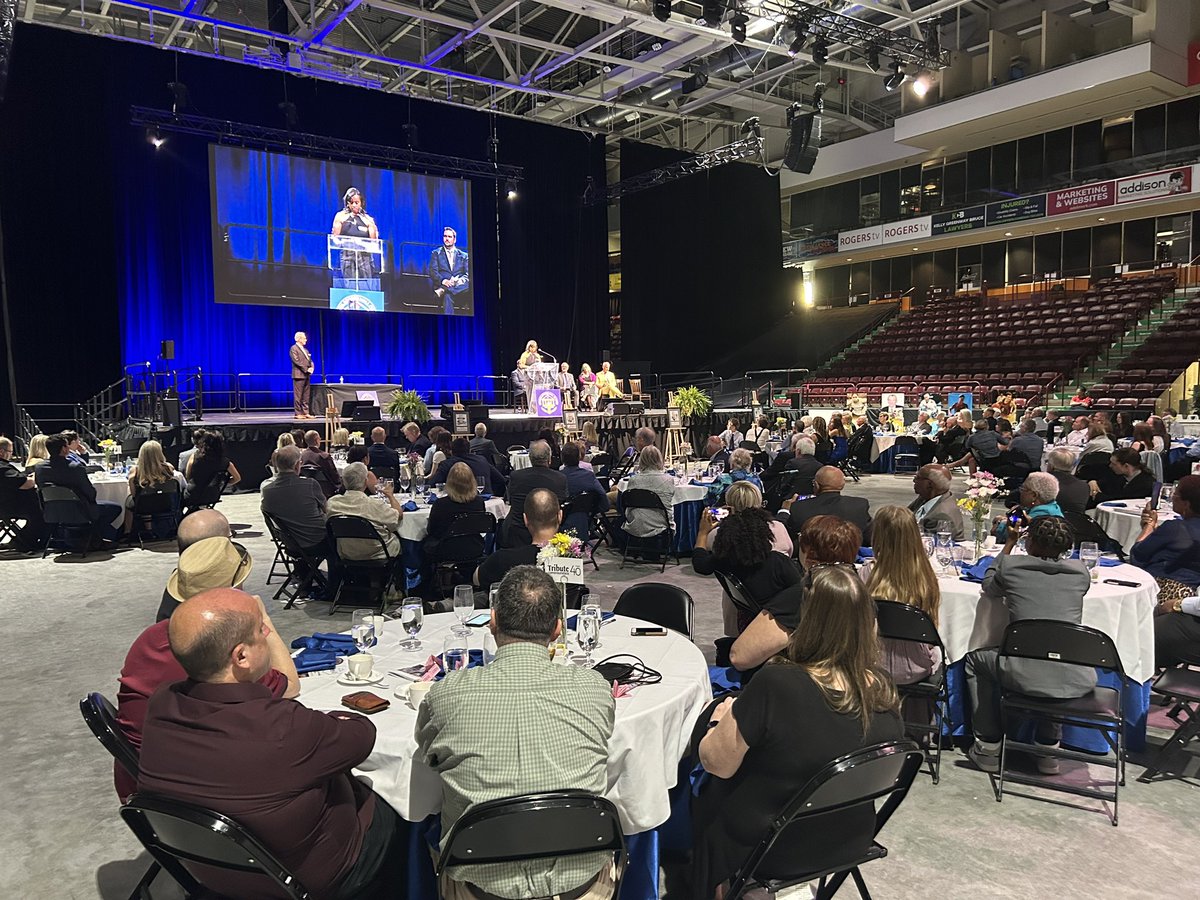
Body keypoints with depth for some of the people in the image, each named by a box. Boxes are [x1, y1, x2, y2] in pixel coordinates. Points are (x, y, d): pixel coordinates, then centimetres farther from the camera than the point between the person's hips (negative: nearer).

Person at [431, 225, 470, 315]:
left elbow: (468, 274, 9)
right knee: (447, 295, -39)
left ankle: (443, 290, -43)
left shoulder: (464, 256, 20)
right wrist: (443, 281, -18)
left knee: (468, 284, -34)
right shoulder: (436, 253, 17)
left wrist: (459, 280, -15)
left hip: (460, 285, 2)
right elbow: (433, 271, 4)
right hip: (442, 284, -2)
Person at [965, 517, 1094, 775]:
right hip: (1076, 681, 3)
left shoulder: (1011, 566, 0)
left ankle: (989, 748, 29)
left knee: (975, 659, 27)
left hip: (1027, 677, -3)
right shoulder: (1079, 571, 5)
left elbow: (988, 587, 22)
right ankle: (1049, 749, 37)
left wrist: (1009, 544, 29)